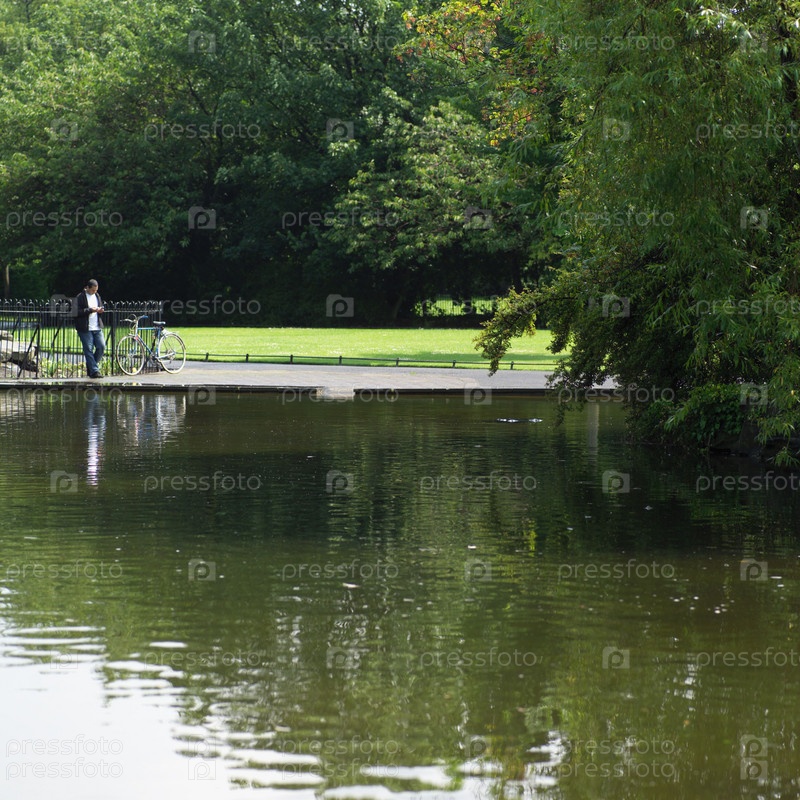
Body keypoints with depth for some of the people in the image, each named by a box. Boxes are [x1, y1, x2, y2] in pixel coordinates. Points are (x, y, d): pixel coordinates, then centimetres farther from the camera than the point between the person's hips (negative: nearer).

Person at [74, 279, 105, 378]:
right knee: (89, 350, -6)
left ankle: (91, 366, 14)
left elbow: (101, 307, 28)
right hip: (85, 328, -6)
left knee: (101, 347, -3)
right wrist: (90, 310, -19)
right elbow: (77, 312, -13)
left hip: (97, 328, 6)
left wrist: (100, 310, 4)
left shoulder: (97, 296, 16)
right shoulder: (80, 297, -5)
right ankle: (94, 371, -3)